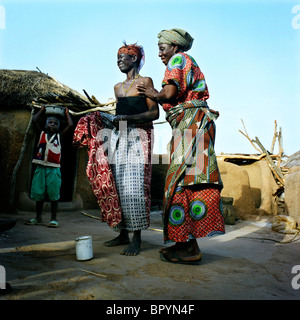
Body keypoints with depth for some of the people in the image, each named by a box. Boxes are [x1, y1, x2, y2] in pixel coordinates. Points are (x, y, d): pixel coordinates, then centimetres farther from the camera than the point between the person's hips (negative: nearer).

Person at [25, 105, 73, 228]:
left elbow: (70, 125, 5)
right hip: (40, 168, 2)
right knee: (38, 194, 7)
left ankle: (53, 219, 7)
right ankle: (38, 217, 21)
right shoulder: (42, 134, 13)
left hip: (54, 169, -2)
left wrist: (67, 113, 19)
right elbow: (34, 121, 8)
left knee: (54, 195, -2)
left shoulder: (59, 136, 9)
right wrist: (42, 110, 20)